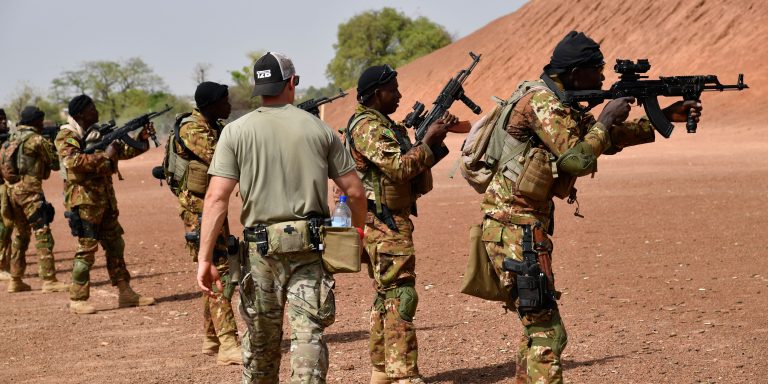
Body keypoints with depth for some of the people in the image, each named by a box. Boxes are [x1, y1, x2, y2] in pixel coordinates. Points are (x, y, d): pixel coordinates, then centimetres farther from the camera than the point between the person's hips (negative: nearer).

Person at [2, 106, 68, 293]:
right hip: (29, 190, -8)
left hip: (11, 189, 8)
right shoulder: (36, 139, -8)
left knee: (20, 235, 17)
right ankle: (49, 281, -15)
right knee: (43, 235, -9)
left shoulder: (12, 139, 15)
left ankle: (15, 280, 18)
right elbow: (56, 163, -4)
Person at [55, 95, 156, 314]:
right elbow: (73, 162, -26)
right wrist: (104, 156, -25)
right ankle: (77, 300, 0)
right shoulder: (66, 137, -9)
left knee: (115, 245, 10)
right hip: (84, 200, -8)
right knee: (87, 249, -7)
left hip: (105, 200, 8)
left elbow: (124, 151, 18)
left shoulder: (98, 133, 15)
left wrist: (142, 139, 1)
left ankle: (125, 294, 17)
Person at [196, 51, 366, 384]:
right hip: (311, 244, 0)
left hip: (262, 246, 0)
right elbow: (354, 191, 6)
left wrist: (204, 257, -7)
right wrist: (357, 232, 24)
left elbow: (217, 198, -8)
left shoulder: (236, 131, 1)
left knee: (261, 338, 14)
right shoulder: (319, 128, 5)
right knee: (309, 333, -1)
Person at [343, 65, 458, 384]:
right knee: (400, 297, -13)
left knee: (387, 297, 14)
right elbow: (400, 167, -24)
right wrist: (428, 142, -13)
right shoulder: (367, 126, -13)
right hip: (384, 224, -11)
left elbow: (418, 182, 17)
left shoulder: (384, 125, 18)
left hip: (392, 222, 11)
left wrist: (434, 136, 4)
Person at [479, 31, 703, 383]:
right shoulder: (543, 101, -16)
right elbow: (577, 159, -24)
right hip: (515, 227, -11)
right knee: (547, 331, -12)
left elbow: (610, 139, 23)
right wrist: (606, 119, -10)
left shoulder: (561, 103, 15)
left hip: (524, 224, 11)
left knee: (535, 322, 19)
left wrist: (664, 117, 17)